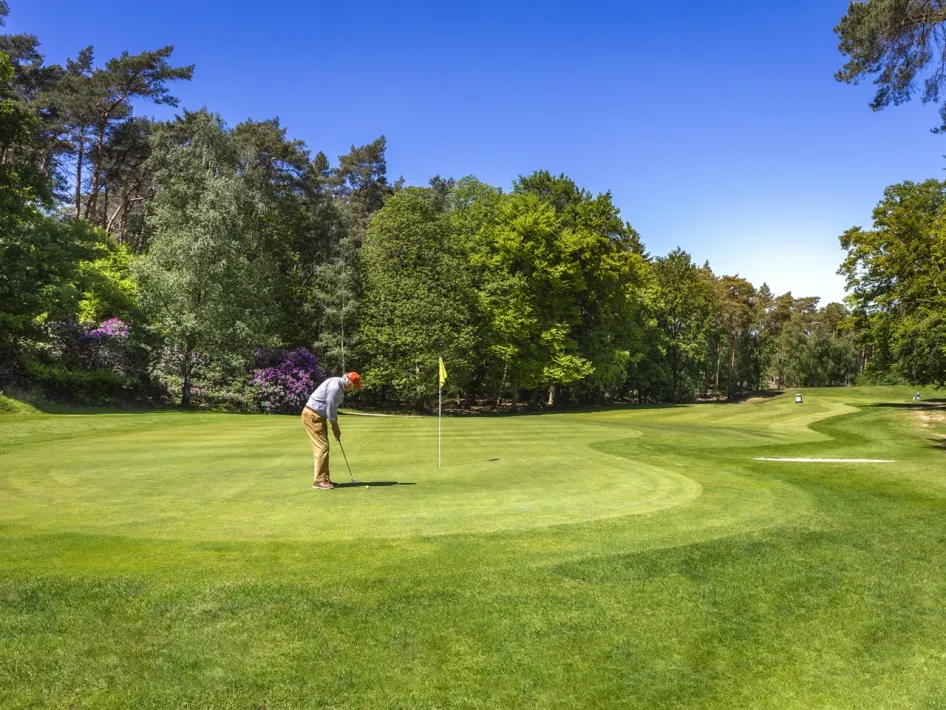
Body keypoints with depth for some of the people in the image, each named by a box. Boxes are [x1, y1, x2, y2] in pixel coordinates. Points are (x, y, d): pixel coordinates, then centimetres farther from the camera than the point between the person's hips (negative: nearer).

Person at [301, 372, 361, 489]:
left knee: (322, 446, 12)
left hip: (318, 415, 10)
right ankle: (319, 481, -6)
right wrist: (336, 429, -7)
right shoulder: (335, 387, -23)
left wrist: (336, 429, 9)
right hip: (312, 415, -10)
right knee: (322, 447, -10)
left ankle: (324, 479, 17)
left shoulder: (338, 384, 8)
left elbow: (332, 408, 12)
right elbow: (330, 410, -19)